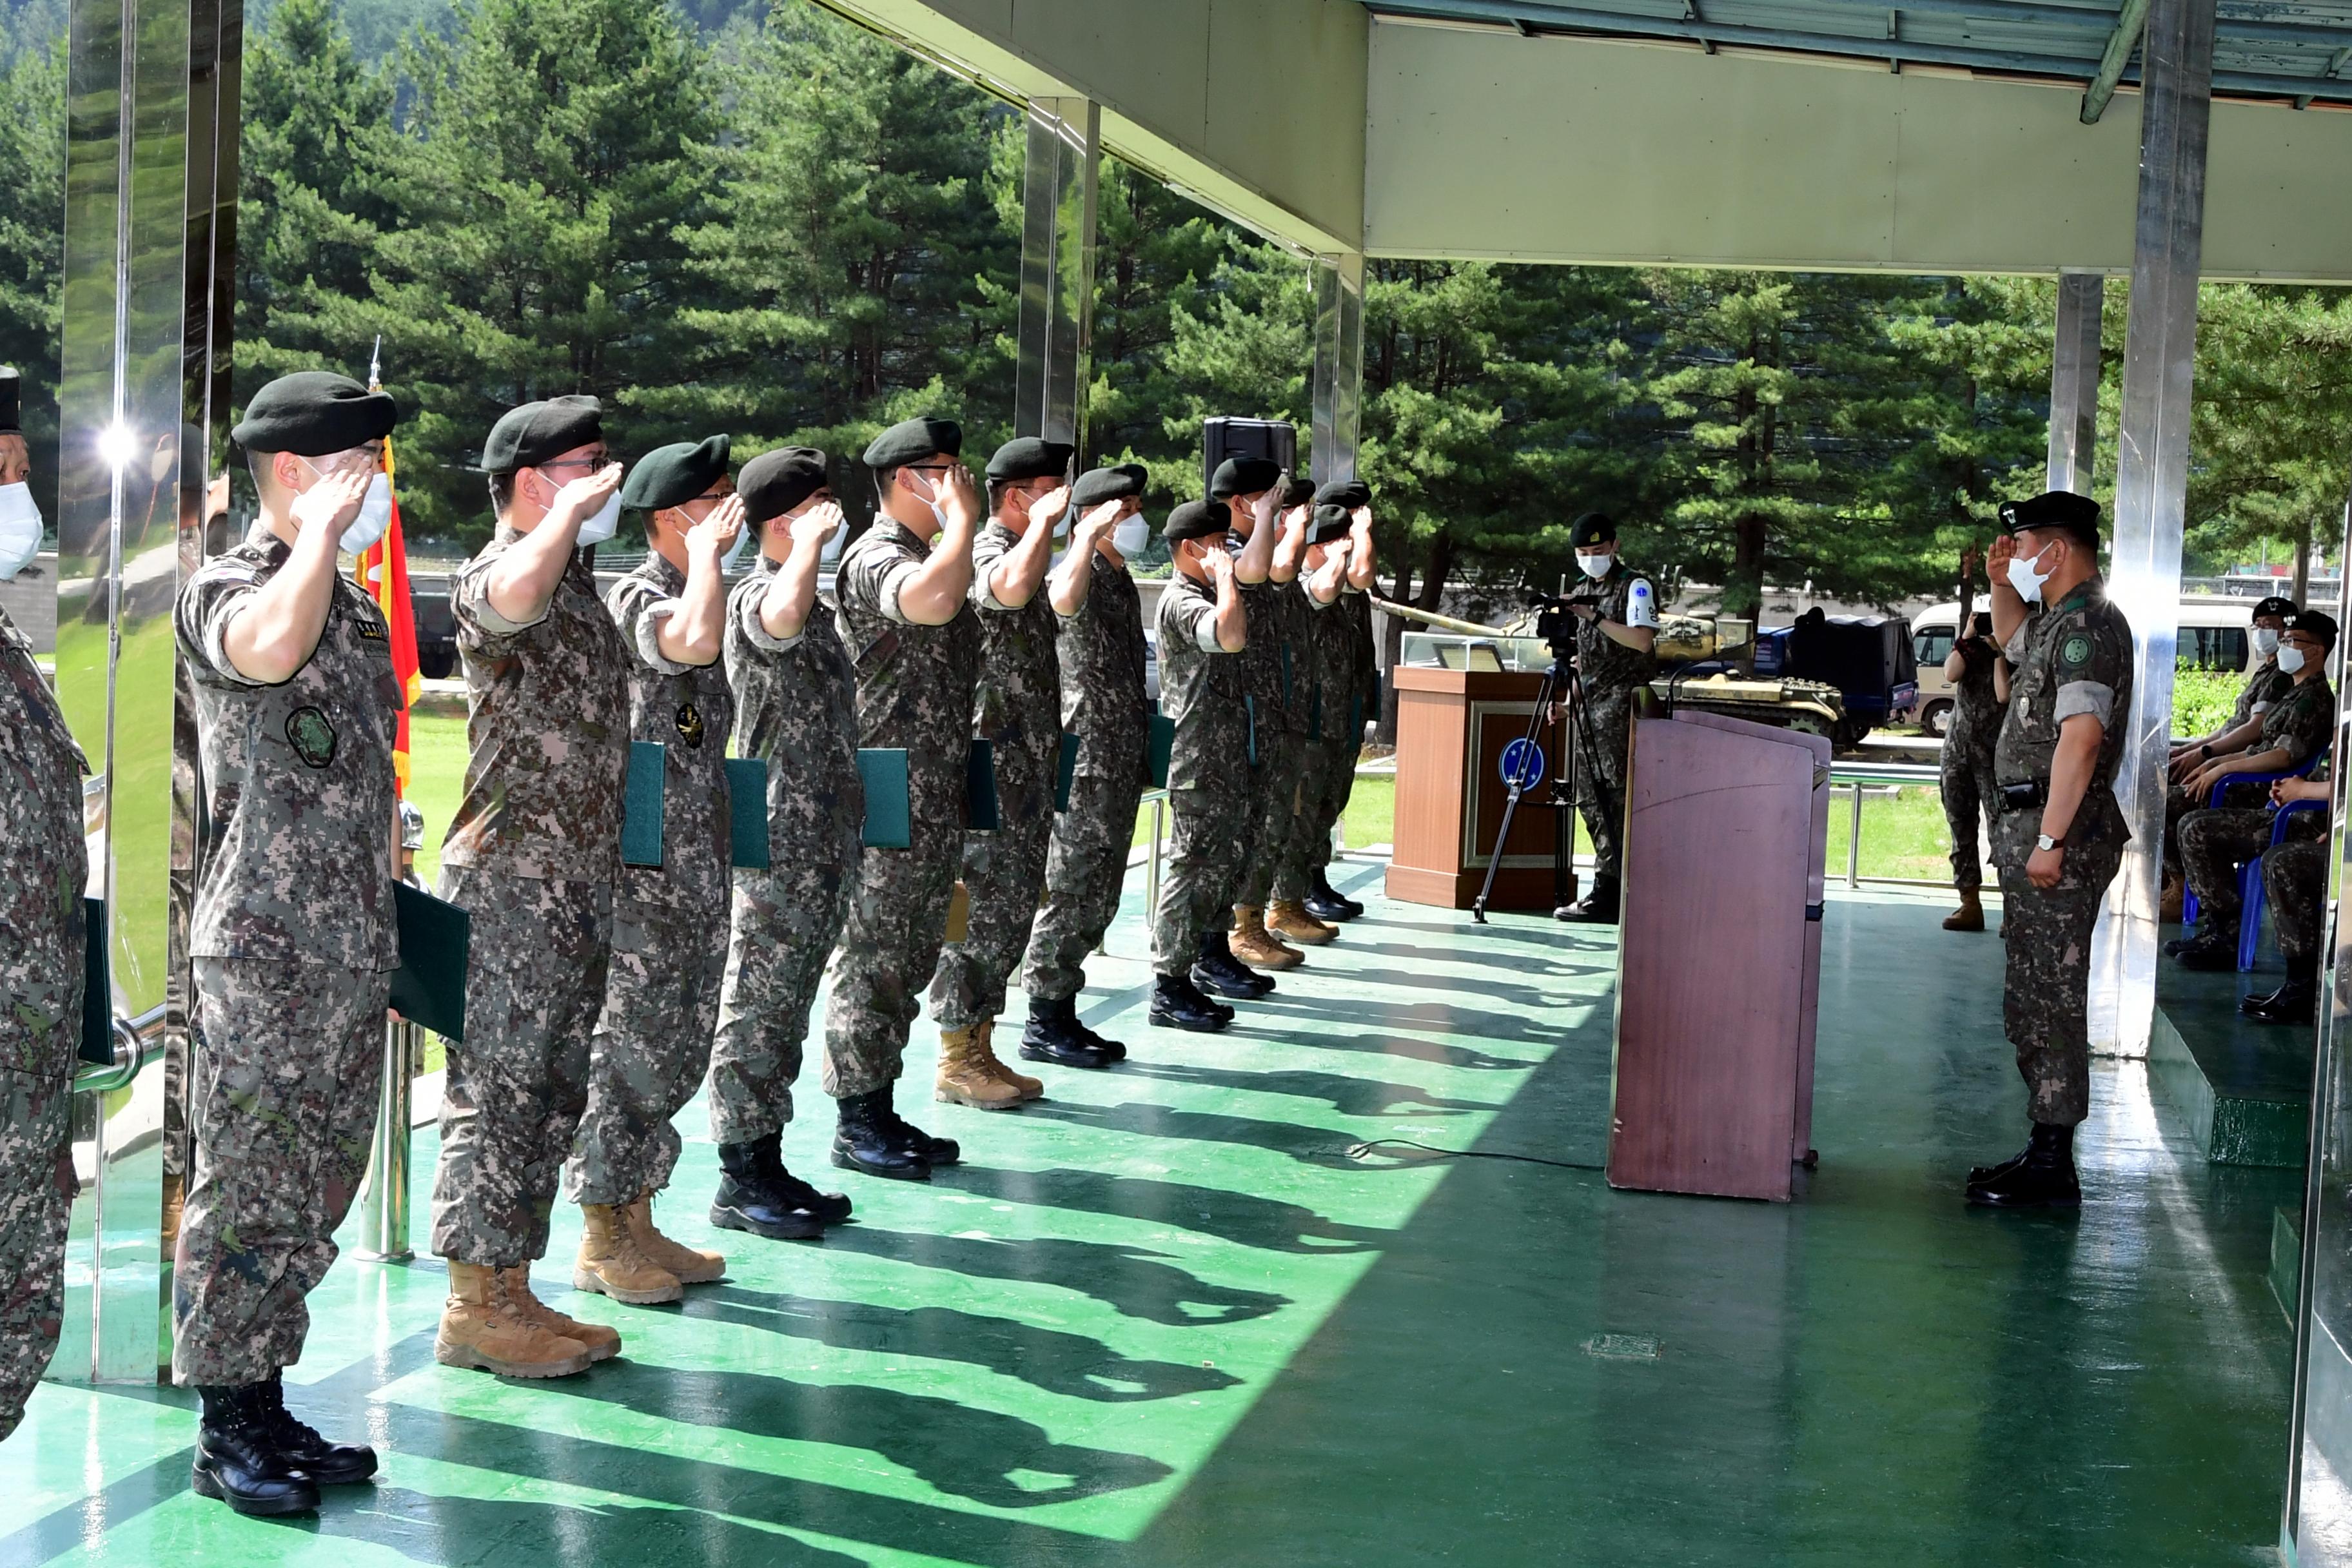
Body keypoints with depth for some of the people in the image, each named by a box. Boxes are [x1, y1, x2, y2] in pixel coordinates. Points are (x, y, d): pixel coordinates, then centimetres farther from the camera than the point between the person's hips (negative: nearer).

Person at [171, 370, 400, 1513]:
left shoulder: (352, 604, 16)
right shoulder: (224, 590, -9)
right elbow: (269, 650, -36)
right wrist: (321, 532, -20)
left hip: (353, 956, 8)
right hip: (263, 956, -8)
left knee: (314, 1194, 13)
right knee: (249, 1194, -1)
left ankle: (268, 1408, 22)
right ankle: (227, 1433, 8)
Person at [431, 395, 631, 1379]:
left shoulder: (576, 577, 18)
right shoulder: (496, 576, -12)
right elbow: (512, 600, -40)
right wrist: (574, 510, -29)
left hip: (579, 881, 10)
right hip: (513, 881, -10)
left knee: (552, 1090, 13)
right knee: (499, 1087, -4)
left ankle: (513, 1290, 20)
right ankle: (475, 1308, 2)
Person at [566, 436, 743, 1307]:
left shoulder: (690, 594, 15)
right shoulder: (637, 600, -14)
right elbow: (696, 640, -40)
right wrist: (708, 548, -22)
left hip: (693, 874, 9)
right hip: (641, 877, -9)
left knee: (675, 1053, 13)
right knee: (627, 1049, -2)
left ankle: (638, 1223, 23)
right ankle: (601, 1240, 8)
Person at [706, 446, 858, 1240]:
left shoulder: (813, 603, 17)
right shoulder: (758, 597, -13)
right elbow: (783, 617, -40)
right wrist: (812, 542, -24)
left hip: (822, 843, 9)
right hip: (780, 845, -9)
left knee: (787, 1008, 13)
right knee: (758, 1008, -3)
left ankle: (767, 1165, 19)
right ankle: (741, 1180, 2)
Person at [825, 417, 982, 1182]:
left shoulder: (933, 552, 19)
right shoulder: (876, 558, -13)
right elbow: (932, 601, -37)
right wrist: (963, 517, -20)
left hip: (935, 798, 10)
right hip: (889, 802, -10)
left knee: (911, 960, 12)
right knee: (874, 957, -4)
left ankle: (879, 1109, 20)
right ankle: (857, 1122, 2)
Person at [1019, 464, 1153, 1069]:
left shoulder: (1123, 582, 17)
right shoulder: (1081, 573, -11)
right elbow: (1064, 598, -39)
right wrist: (1094, 531, -31)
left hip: (1121, 763, 9)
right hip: (1085, 763, -9)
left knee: (1098, 897, 12)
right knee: (1071, 891, -5)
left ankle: (1063, 1013, 18)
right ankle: (1043, 1024, 1)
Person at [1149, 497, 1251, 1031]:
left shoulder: (1207, 596, 18)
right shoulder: (1181, 600, -14)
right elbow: (1231, 636, -32)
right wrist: (1225, 577, -21)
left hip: (1226, 754, 10)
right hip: (1197, 757, -10)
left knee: (1226, 857, 16)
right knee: (1193, 864, -9)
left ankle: (1209, 954, 27)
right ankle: (1170, 987, -6)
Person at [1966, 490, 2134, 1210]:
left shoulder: (2085, 625, -15)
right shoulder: (2058, 621, 17)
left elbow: (2080, 739, -24)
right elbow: (2013, 641, 42)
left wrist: (2050, 840, -26)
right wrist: (2001, 586, 23)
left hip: (2059, 833, -11)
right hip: (2029, 825, 11)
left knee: (2051, 997, -8)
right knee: (2033, 998, 15)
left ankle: (2053, 1167, -5)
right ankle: (2045, 1147, 22)